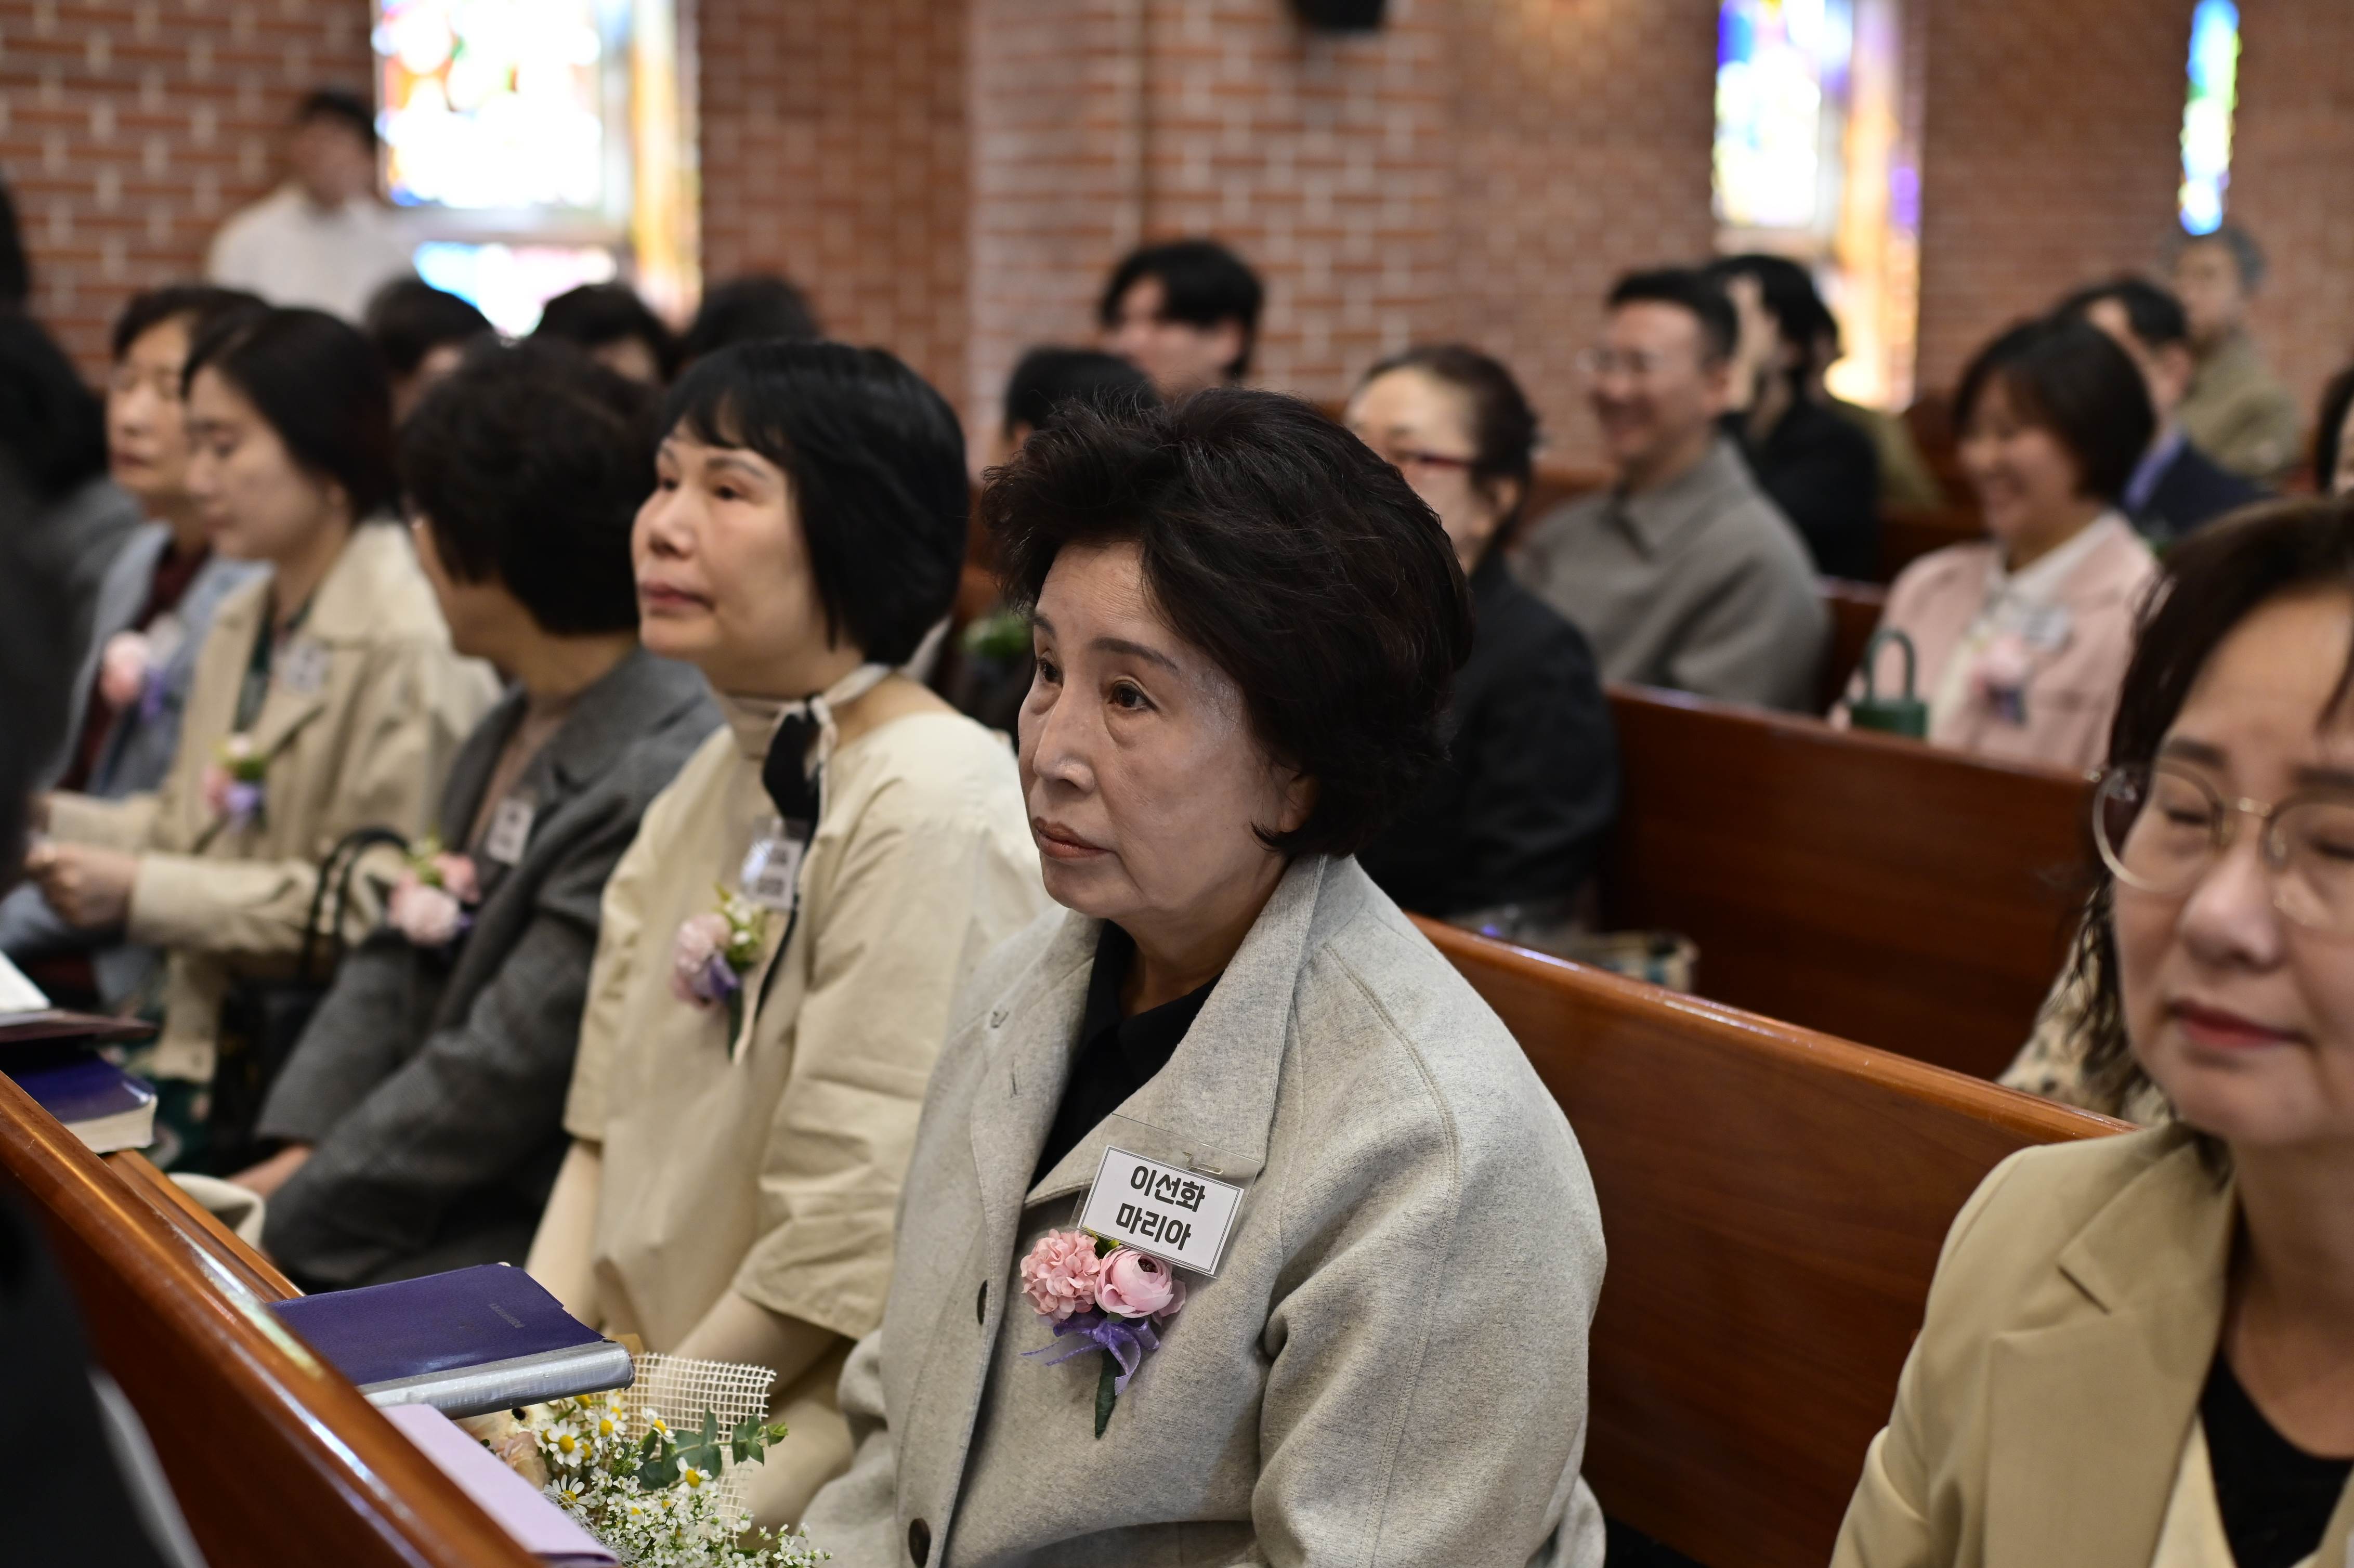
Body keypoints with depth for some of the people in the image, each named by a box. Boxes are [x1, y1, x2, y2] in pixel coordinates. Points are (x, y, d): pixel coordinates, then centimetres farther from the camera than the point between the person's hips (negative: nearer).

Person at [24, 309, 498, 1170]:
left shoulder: (409, 644, -16)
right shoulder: (243, 622, 15)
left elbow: (375, 900, -20)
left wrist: (140, 892, -19)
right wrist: (46, 818, 2)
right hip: (211, 1056, 8)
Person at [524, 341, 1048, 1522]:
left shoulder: (933, 814, -19)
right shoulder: (714, 781, 11)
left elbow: (850, 1244, -20)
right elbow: (610, 1127, 11)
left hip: (809, 1420, -8)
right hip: (647, 1378, 8)